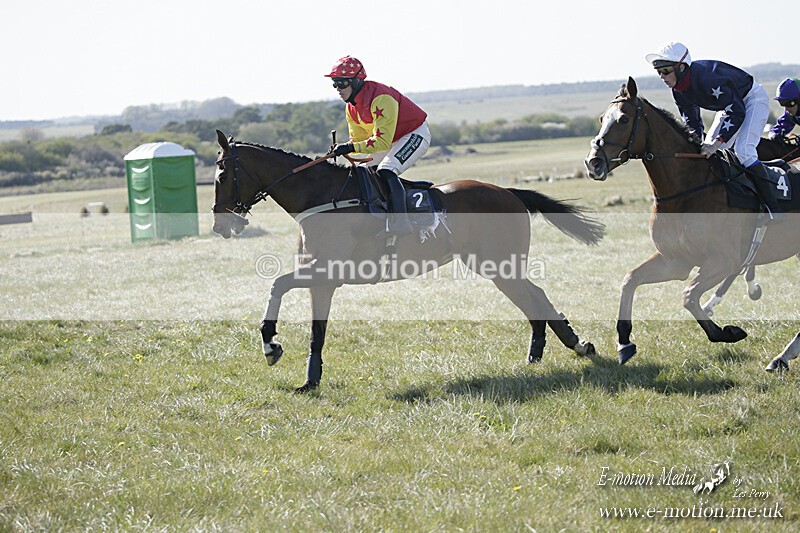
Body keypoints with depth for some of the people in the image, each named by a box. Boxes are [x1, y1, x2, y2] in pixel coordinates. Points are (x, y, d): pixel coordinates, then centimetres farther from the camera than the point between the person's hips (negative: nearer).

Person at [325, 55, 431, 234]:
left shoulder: (380, 98, -31)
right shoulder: (351, 108, -1)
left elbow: (382, 141, -35)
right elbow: (358, 139, 4)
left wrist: (350, 147, -40)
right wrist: (342, 148, -17)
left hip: (415, 135, -10)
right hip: (391, 140, 10)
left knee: (386, 171, -31)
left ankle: (400, 225, -37)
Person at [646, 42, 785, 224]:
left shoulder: (707, 78, -38)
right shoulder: (678, 91, -11)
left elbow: (736, 113, -33)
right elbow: (692, 123, 1)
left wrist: (718, 142, -39)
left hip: (753, 99, -9)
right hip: (730, 105, 9)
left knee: (743, 150, -24)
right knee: (709, 153, 3)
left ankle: (774, 209, -22)